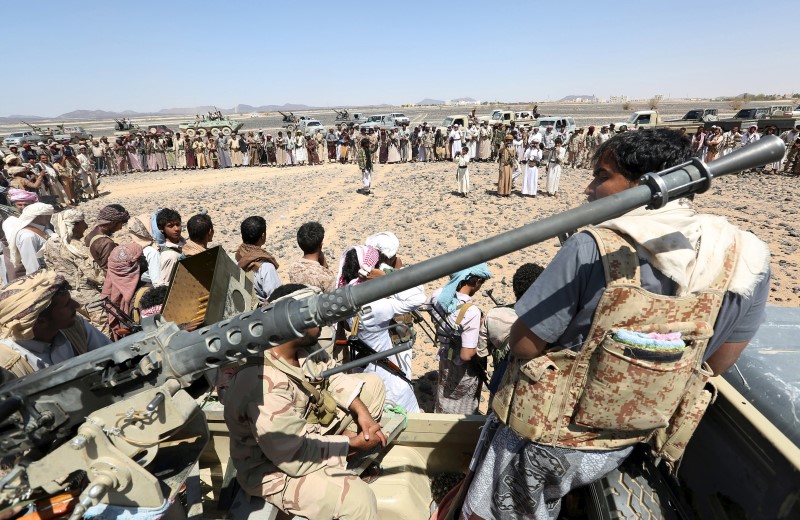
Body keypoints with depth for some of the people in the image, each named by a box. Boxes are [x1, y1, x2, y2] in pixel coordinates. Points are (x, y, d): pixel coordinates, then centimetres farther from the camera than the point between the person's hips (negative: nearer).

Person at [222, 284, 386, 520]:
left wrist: (362, 412, -14)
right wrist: (353, 444, -19)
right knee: (358, 499, -29)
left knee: (372, 385, 5)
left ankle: (343, 452, 6)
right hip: (276, 468, -8)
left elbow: (333, 376, 0)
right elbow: (295, 459, -29)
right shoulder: (264, 387, -36)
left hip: (310, 426, 8)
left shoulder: (302, 344, -14)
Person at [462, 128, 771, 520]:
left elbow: (522, 344, -22)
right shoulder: (745, 259, -10)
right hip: (625, 442, 6)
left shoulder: (594, 248, -28)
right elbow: (716, 364, 2)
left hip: (545, 434, -5)